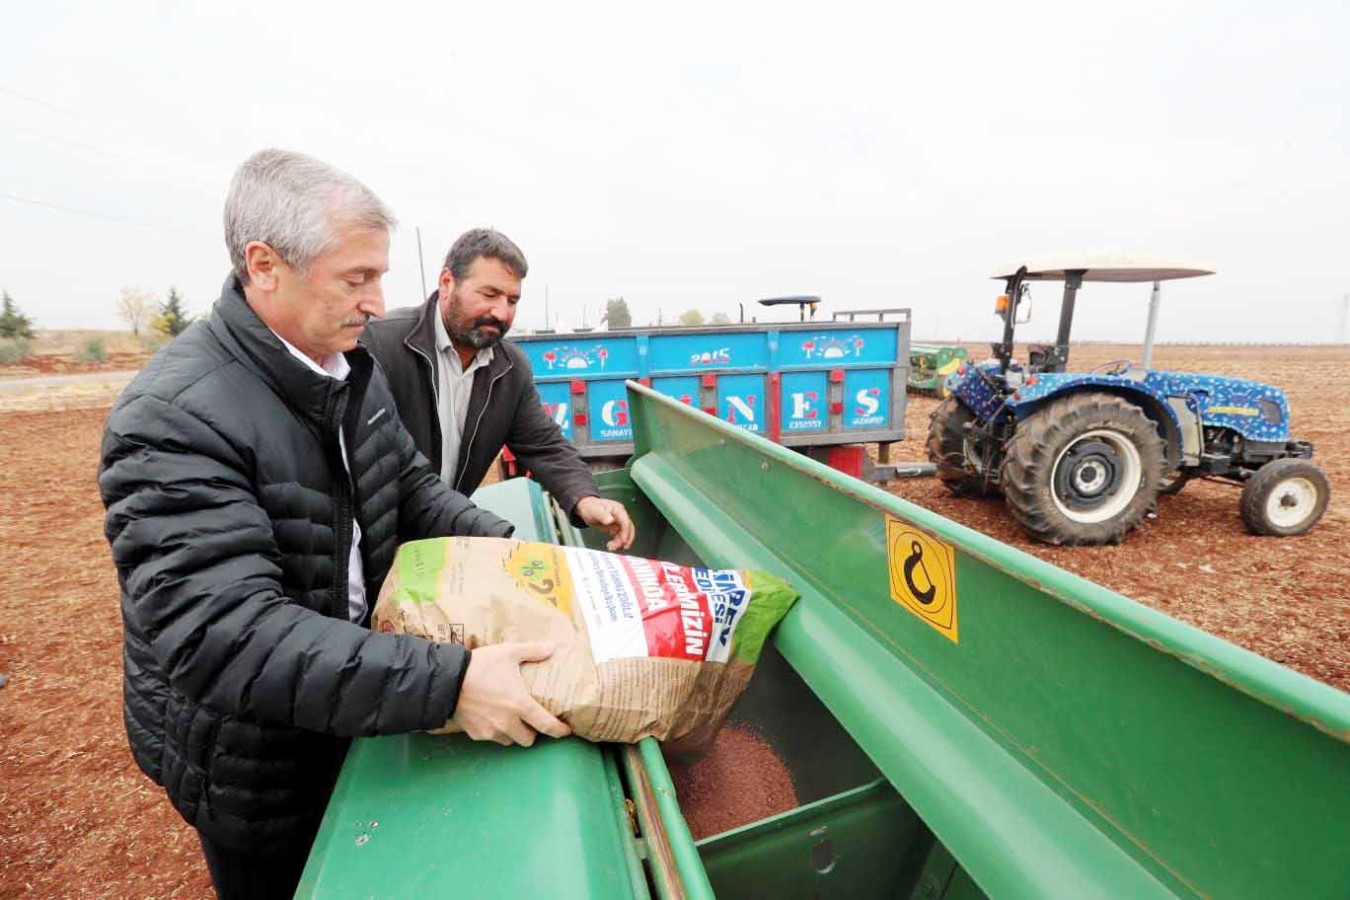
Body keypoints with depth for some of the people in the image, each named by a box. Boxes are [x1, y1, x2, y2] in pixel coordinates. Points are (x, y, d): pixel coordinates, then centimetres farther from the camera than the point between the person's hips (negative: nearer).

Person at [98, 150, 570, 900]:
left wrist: (504, 546, -13)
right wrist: (449, 681, -43)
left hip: (349, 708, 6)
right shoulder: (175, 417, -29)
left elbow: (411, 486, 3)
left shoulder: (354, 369, -4)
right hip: (249, 759, -6)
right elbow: (226, 637, -36)